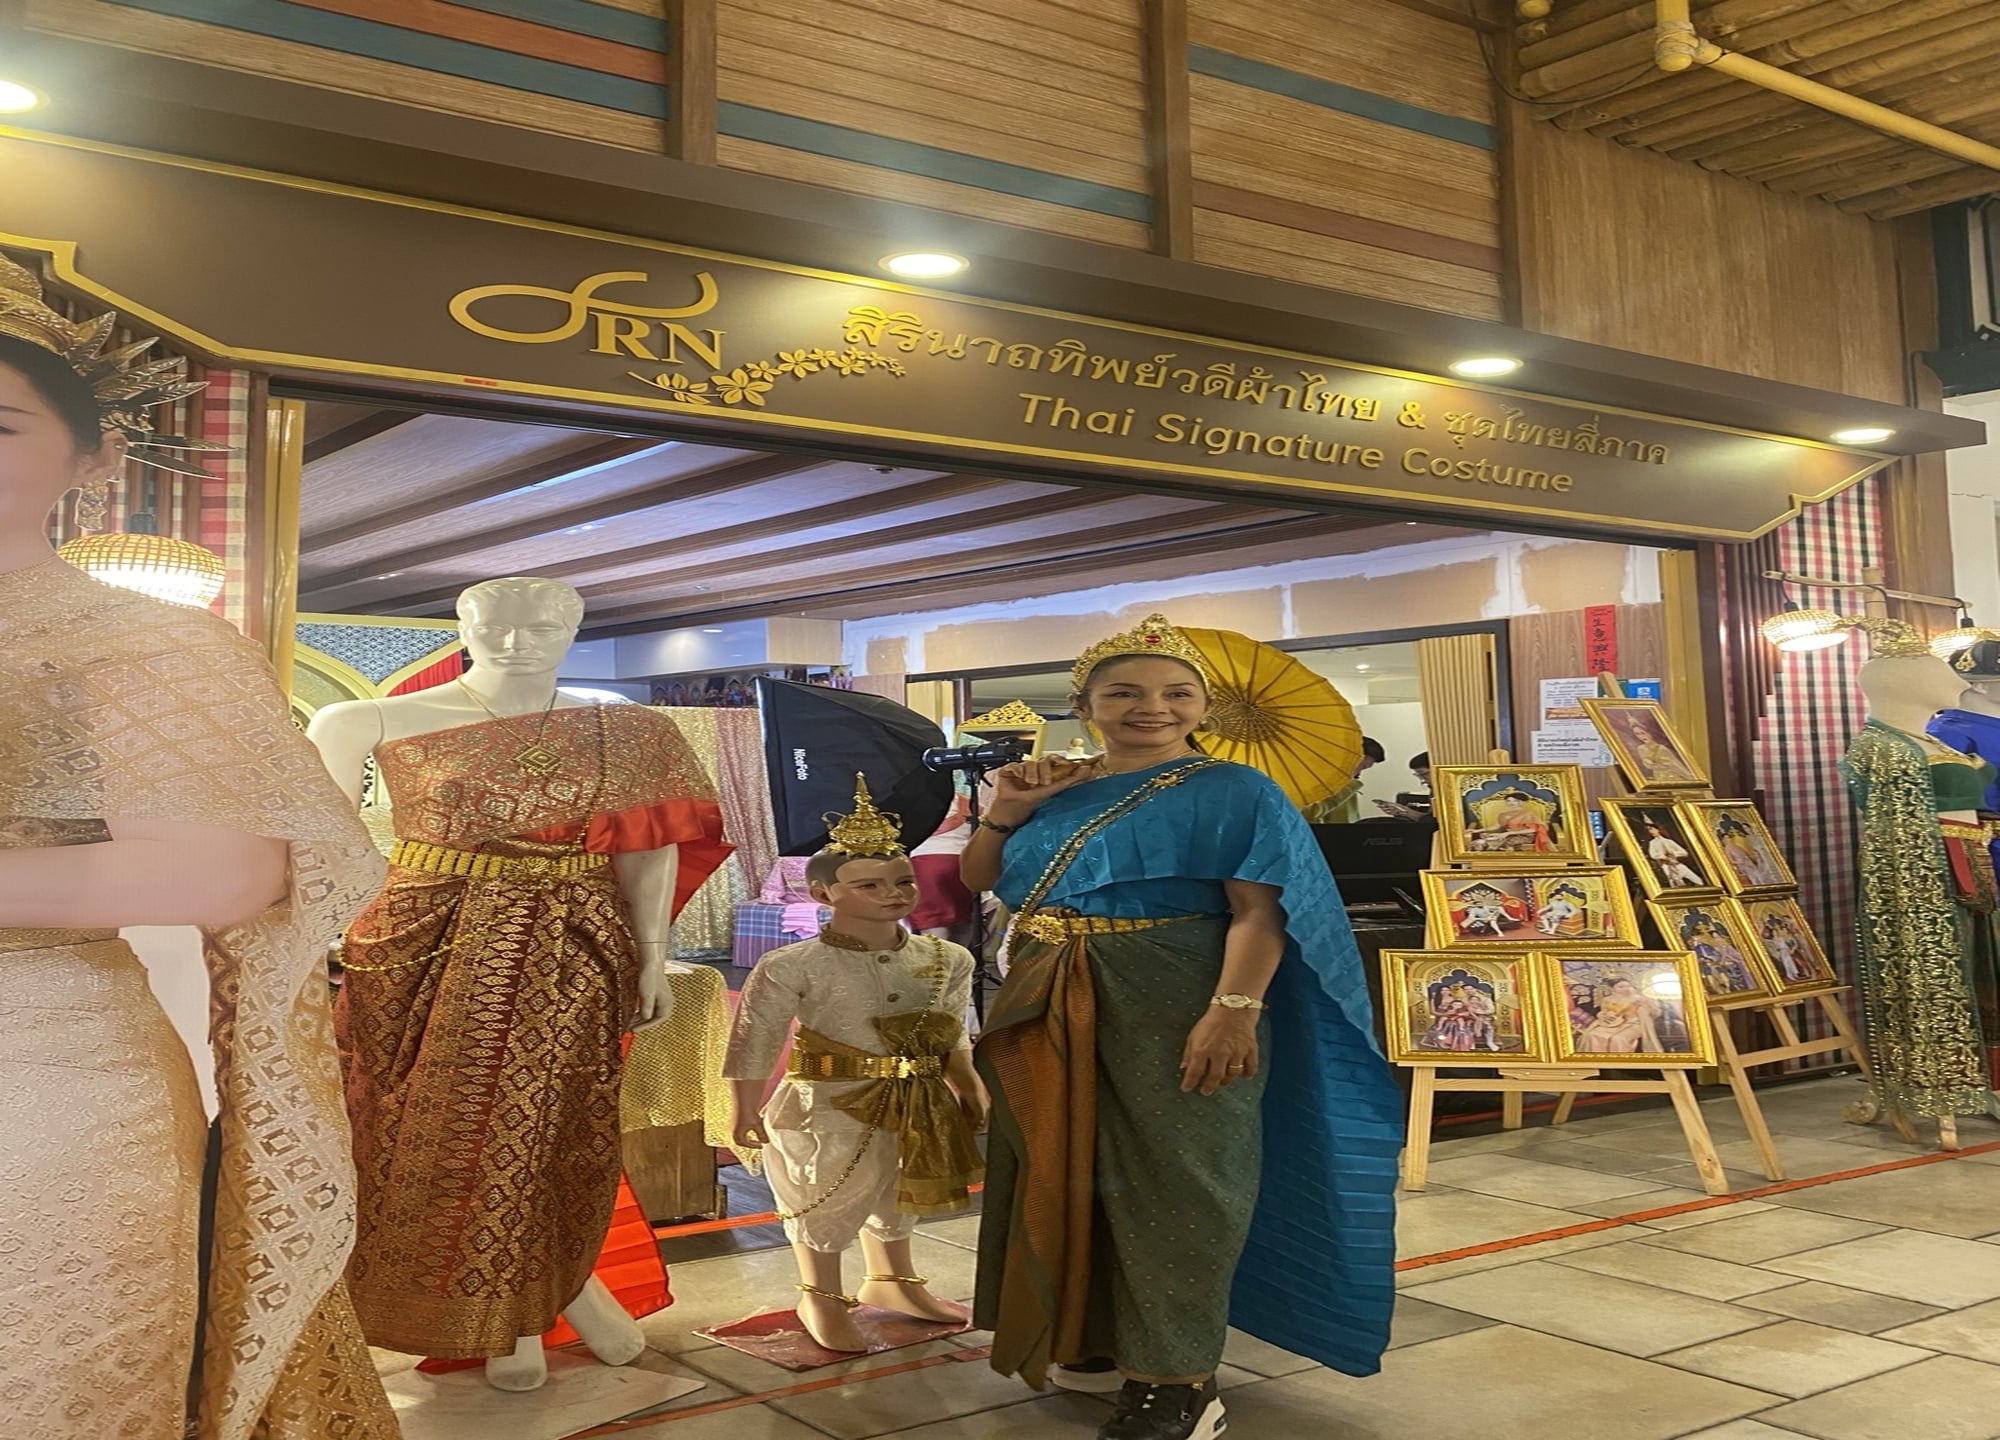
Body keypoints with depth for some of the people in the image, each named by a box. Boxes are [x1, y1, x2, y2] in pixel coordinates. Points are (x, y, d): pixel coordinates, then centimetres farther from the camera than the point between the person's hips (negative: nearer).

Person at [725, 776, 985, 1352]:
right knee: (826, 1199, 8)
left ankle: (890, 1282, 44)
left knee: (896, 1194, 22)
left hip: (917, 1105, 5)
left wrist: (971, 1090, 10)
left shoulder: (945, 959, -3)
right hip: (827, 1107, -5)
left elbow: (953, 1038, 9)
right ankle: (820, 1298, 29)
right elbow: (755, 1043, -13)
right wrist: (747, 1111, -11)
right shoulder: (792, 967, -18)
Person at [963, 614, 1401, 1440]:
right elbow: (977, 880, 16)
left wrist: (1233, 1010, -28)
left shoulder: (1232, 794, -6)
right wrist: (1005, 811, -1)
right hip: (1054, 1014, 7)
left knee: (1170, 1179, 0)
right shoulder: (1060, 791, 10)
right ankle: (1096, 1339, 32)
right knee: (1066, 1174, 15)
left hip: (1169, 1010, -6)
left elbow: (1259, 913, -16)